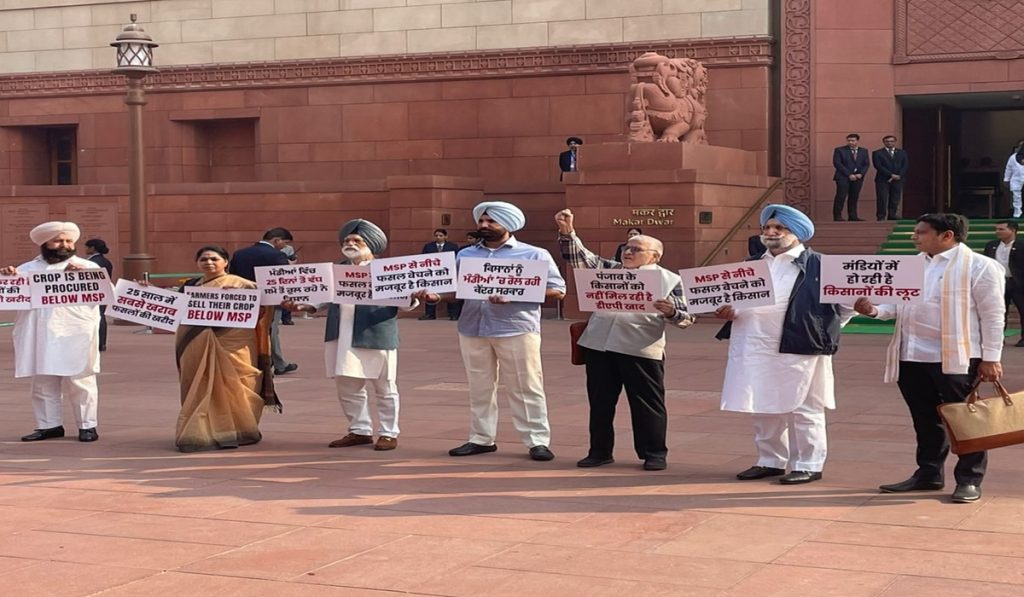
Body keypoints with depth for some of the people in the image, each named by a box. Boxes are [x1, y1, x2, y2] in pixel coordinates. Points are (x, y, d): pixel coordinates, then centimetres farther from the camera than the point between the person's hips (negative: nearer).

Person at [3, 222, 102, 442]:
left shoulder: (88, 267, 7)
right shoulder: (28, 269, 16)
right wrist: (7, 277, -8)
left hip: (76, 336, -3)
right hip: (40, 337, 4)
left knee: (79, 382, -3)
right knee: (43, 383, 7)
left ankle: (87, 425, 2)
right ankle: (49, 425, 13)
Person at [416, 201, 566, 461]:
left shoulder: (534, 254, 2)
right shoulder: (465, 255, 15)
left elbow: (557, 290, -3)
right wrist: (435, 296, -10)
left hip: (516, 329, -4)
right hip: (473, 329, 4)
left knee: (525, 388, -3)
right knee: (479, 387, 9)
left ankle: (538, 441, 1)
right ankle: (481, 439, 17)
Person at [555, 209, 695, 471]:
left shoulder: (669, 279, 5)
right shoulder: (609, 269, 16)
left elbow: (685, 318, 2)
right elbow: (580, 257, 9)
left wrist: (670, 312, -19)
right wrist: (567, 232, -5)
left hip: (642, 350, -4)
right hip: (599, 345, 4)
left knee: (647, 404, 1)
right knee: (600, 402, 8)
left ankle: (654, 454, 11)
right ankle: (600, 452, 18)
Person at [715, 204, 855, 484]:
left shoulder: (817, 265, -3)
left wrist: (823, 330, -5)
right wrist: (729, 311, 2)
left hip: (798, 349, -6)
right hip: (755, 350, 7)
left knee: (802, 410, 0)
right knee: (762, 409, 13)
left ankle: (808, 465, 8)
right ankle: (770, 461, 24)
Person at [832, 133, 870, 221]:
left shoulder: (864, 151, 13)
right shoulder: (839, 150, -1)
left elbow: (866, 164, 11)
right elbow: (837, 164, -8)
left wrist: (861, 174, -8)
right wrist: (849, 174, -13)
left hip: (858, 177, 4)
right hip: (843, 177, -4)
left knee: (854, 197, 3)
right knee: (841, 197, -8)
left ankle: (853, 216, 5)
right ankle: (837, 216, -6)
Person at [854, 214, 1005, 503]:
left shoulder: (979, 266, -7)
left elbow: (993, 315, -8)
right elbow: (901, 304, 18)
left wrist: (990, 358, -12)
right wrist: (874, 308, -3)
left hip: (956, 357, -7)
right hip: (912, 357, 7)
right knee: (925, 419, 14)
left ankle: (969, 480, 9)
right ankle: (929, 474, 25)